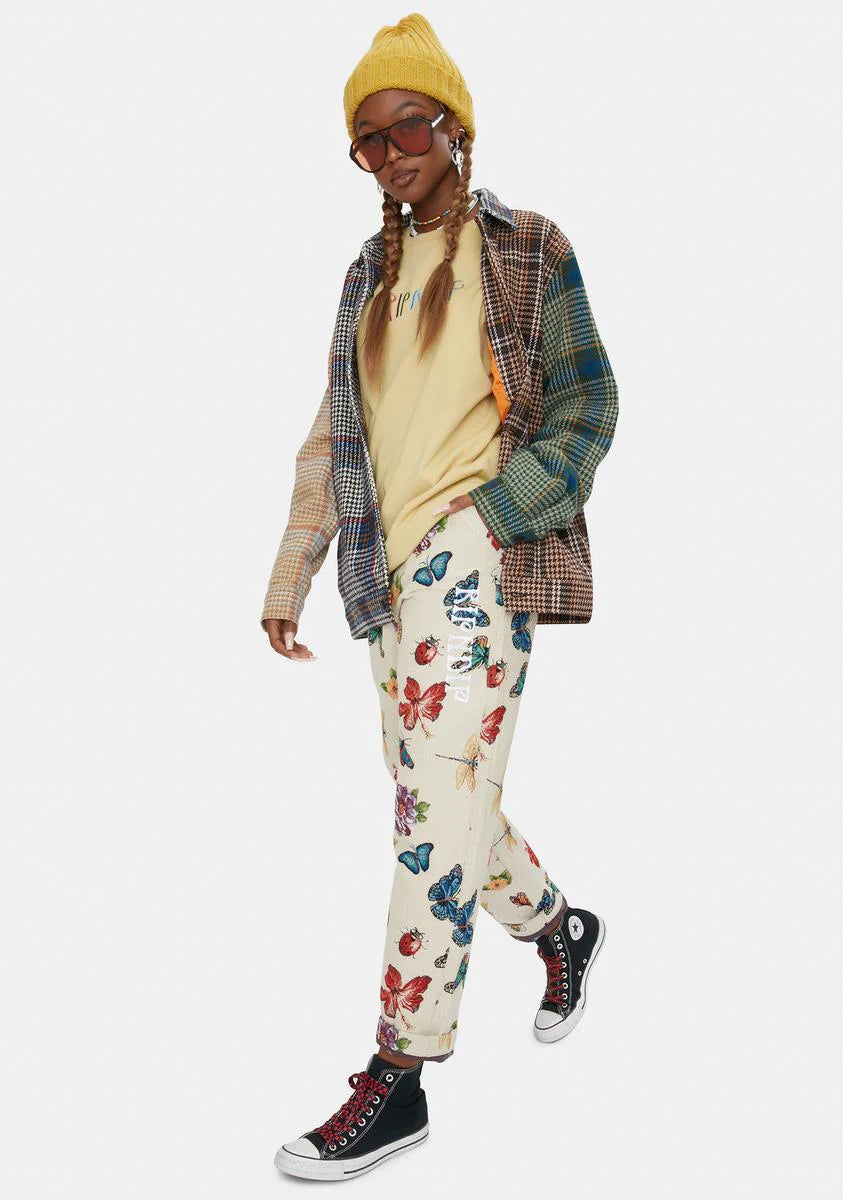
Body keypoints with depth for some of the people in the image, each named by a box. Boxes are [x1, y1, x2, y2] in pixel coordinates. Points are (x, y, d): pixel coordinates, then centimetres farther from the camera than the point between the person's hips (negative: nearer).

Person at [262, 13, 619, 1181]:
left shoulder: (525, 251, 3)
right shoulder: (371, 275, 17)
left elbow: (588, 406, 0)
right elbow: (333, 437, 15)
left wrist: (495, 510, -13)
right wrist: (290, 576, 11)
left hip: (479, 556, -6)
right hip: (393, 567, 6)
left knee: (438, 800, -12)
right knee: (436, 801, 11)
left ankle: (399, 1080, -5)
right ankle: (561, 929, 38)